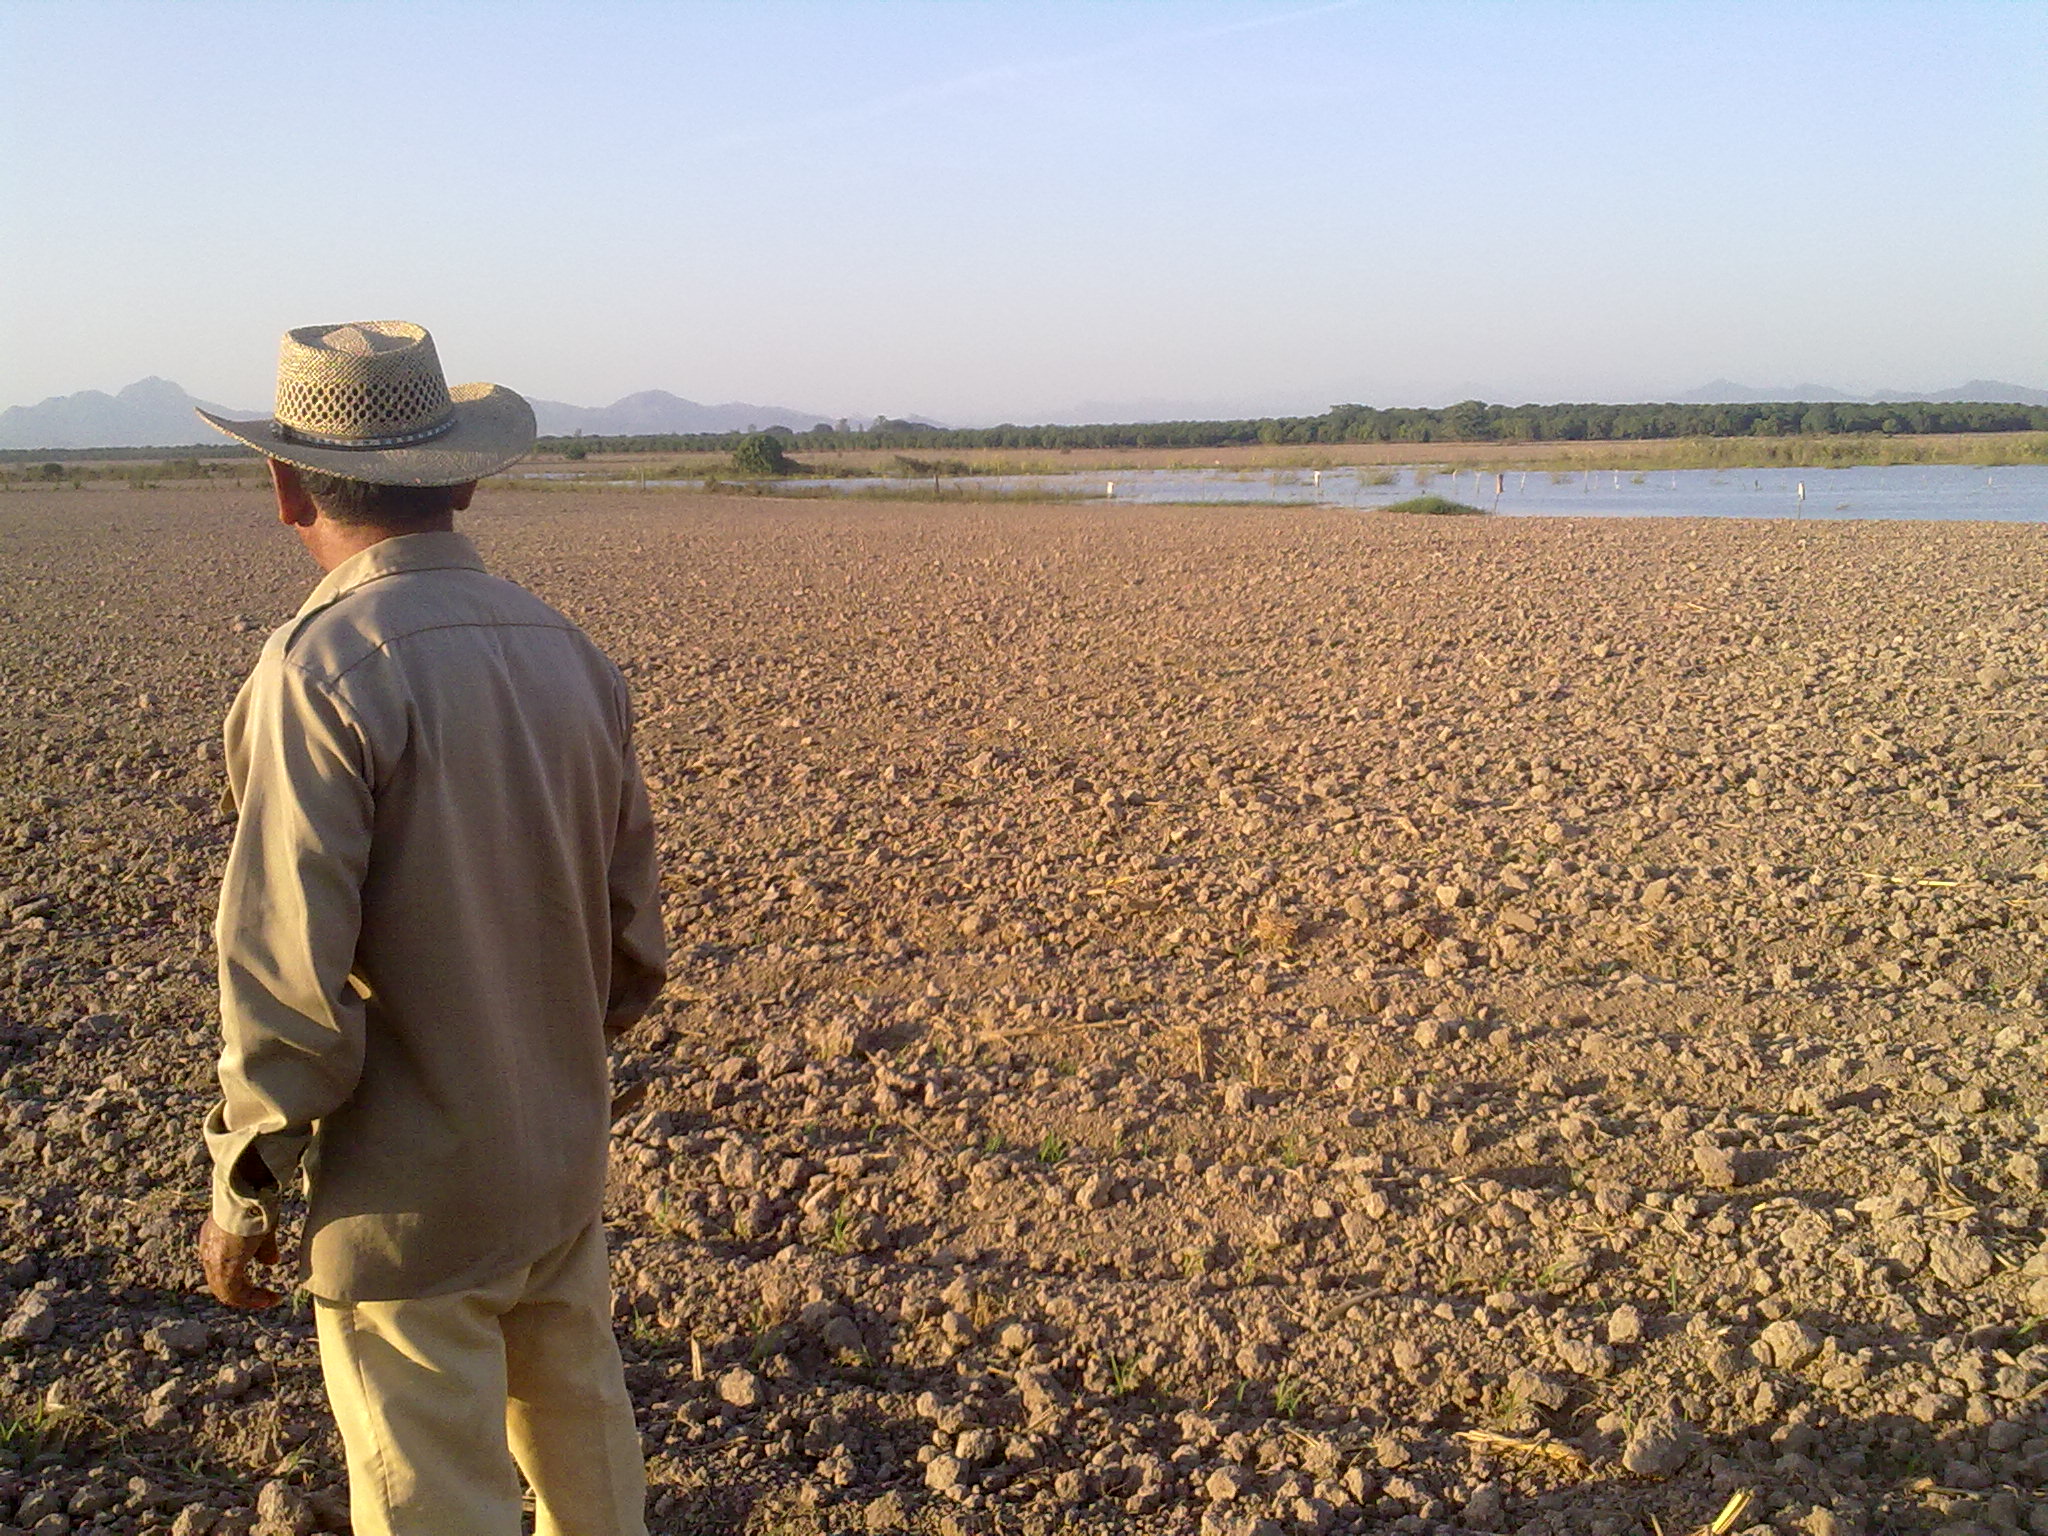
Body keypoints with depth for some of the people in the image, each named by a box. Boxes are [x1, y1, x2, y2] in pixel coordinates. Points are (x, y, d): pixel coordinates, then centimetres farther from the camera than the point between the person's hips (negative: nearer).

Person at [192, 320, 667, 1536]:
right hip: (567, 1159, 6)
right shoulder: (570, 652, 0)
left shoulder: (322, 671, -20)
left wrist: (244, 1187, -7)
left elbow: (290, 970, -20)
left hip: (410, 1197, -6)